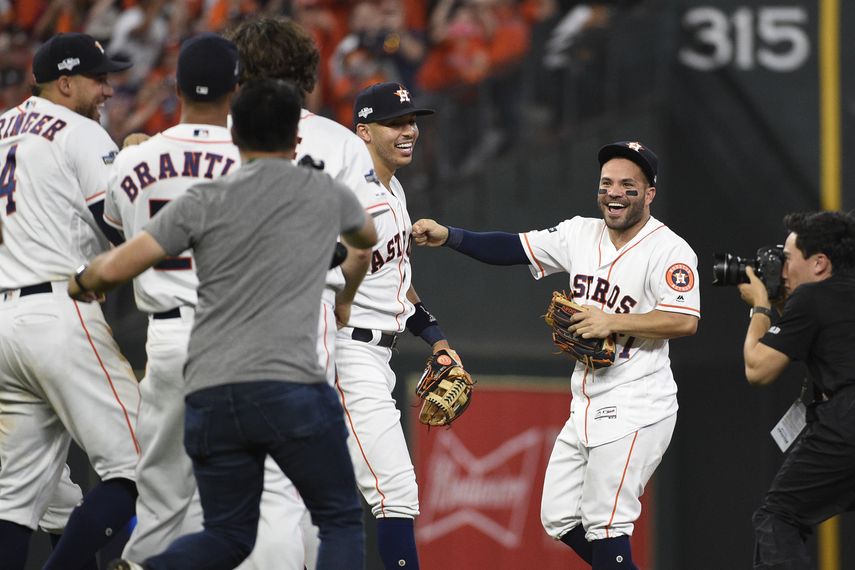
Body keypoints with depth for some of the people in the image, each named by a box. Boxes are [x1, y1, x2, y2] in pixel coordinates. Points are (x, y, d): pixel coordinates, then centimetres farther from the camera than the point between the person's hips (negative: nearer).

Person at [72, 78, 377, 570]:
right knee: (342, 520, 10)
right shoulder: (328, 195, 11)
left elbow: (114, 269, 2)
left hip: (210, 396, 2)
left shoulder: (204, 201, 7)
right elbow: (368, 236, 36)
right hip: (291, 386, -2)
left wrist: (82, 282, 25)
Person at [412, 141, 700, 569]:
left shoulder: (669, 249, -11)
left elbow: (685, 321, -22)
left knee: (604, 526, -11)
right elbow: (512, 248, 8)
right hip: (586, 408, 8)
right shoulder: (581, 234, 9)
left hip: (635, 410, -8)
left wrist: (613, 322, -22)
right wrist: (447, 236, -4)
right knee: (559, 518, 11)